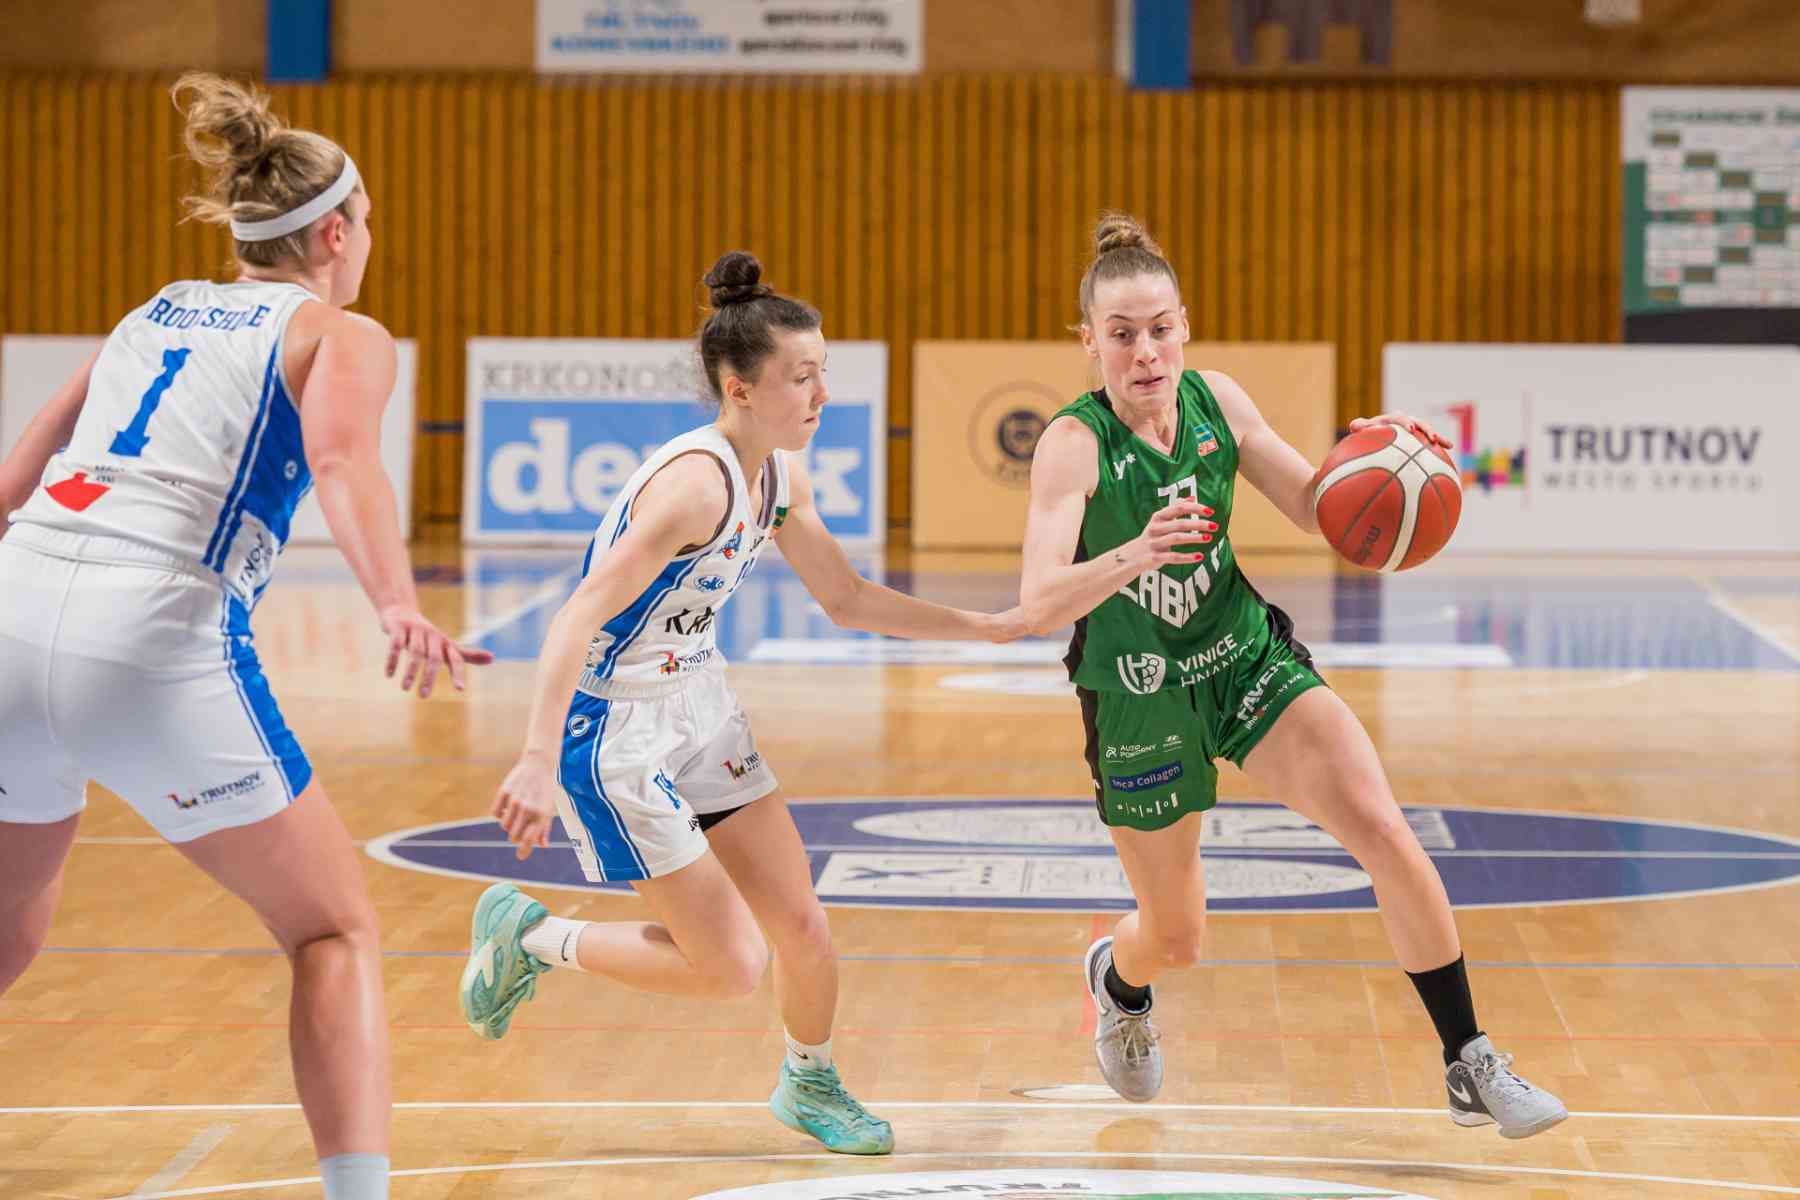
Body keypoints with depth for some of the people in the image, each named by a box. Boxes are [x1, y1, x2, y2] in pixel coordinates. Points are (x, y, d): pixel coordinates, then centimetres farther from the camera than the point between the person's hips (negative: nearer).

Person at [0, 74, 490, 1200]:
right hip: (153, 640, -5)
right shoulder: (341, 333, 10)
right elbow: (342, 460, -13)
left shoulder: (157, 313, 26)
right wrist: (398, 604, -28)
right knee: (337, 931, 9)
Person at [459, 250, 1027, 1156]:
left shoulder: (779, 478, 0)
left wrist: (986, 628, 9)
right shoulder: (697, 481, -27)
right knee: (730, 968, -6)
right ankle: (527, 938, 13)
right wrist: (539, 760, -43)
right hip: (614, 731, -8)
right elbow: (579, 618, -33)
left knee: (801, 928, 7)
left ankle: (810, 1082, 35)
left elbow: (846, 599, 15)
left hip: (698, 707, 8)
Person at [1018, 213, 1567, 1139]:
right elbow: (1038, 604, -34)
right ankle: (1116, 978, 50)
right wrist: (1132, 556, -53)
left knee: (1384, 834, -17)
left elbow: (1315, 509, 5)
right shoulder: (1075, 443, -22)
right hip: (1140, 698, -3)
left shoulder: (1215, 401, -8)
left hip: (1249, 661, 3)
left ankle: (1470, 1068, -6)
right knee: (1175, 940, 10)